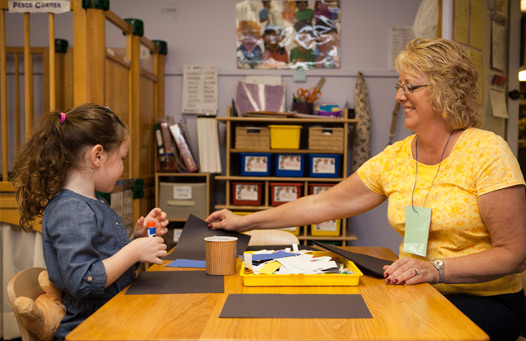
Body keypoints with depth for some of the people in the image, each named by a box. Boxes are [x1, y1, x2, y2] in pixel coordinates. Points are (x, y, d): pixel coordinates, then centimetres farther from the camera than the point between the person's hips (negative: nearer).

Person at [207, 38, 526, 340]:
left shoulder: (486, 151, -11)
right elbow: (323, 204, 4)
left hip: (488, 301, -4)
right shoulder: (395, 157, 3)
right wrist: (244, 222, 3)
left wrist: (436, 269, -26)